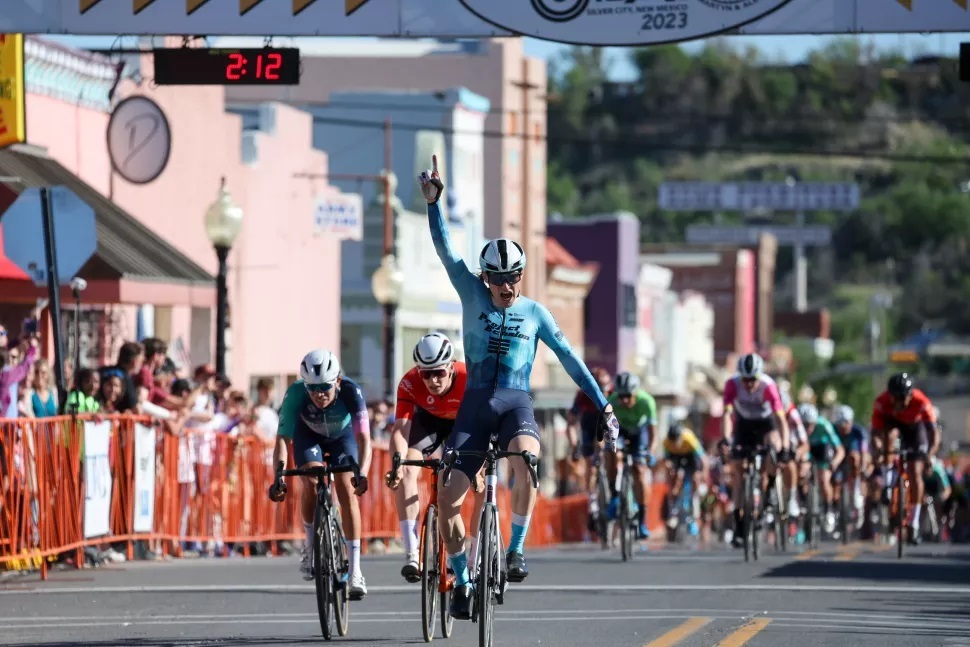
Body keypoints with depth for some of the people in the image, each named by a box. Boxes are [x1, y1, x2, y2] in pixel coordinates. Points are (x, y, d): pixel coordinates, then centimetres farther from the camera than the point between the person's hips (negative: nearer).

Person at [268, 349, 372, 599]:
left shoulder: (351, 391, -38)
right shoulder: (295, 394, -37)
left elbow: (363, 437, -43)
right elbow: (283, 439, -39)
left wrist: (362, 473, -59)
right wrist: (279, 478, -53)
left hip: (341, 435, 0)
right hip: (308, 435, 0)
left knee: (347, 492, -16)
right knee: (311, 483, -24)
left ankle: (355, 571, -15)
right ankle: (311, 548, 0)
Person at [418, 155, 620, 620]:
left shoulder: (534, 312, 5)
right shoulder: (472, 295, 4)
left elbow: (568, 358, 6)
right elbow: (444, 249, -5)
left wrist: (603, 406, 3)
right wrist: (432, 202, -17)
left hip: (515, 404, -1)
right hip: (475, 404, 1)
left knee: (525, 459, -37)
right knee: (447, 498, -10)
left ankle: (517, 548, -21)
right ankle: (461, 581, 10)